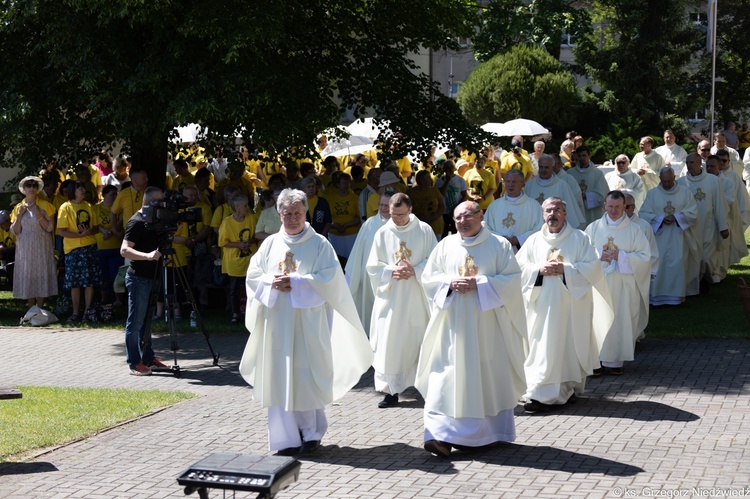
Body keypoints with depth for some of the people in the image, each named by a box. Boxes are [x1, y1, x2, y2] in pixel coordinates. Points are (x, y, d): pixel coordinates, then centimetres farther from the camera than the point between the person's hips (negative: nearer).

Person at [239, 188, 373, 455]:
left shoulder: (319, 244, 1)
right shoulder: (270, 244, 11)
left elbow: (329, 278, -9)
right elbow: (253, 275, 9)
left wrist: (295, 282, -16)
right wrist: (272, 282, -11)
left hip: (308, 321, -3)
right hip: (277, 321, 3)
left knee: (307, 377, -1)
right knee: (279, 377, 2)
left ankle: (311, 433, 13)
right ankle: (286, 437, 8)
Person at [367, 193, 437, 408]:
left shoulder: (424, 231, -1)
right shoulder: (383, 233, 3)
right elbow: (373, 266, 6)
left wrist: (414, 271, -16)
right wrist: (391, 271, -12)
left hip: (417, 298, -1)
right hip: (390, 297, 1)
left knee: (418, 340, 5)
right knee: (389, 344, -2)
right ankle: (391, 390, 4)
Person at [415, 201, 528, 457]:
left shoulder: (500, 245, 3)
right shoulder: (445, 246, 10)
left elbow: (512, 278, -5)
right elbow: (428, 277, 8)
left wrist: (479, 284, -16)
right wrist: (450, 283, -11)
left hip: (487, 323, -1)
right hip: (453, 323, 2)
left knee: (488, 376, 5)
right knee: (448, 376, -7)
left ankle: (491, 432, 20)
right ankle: (442, 436, -11)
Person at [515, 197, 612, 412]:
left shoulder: (579, 239, 3)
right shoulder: (533, 241, 11)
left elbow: (593, 266, -5)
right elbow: (519, 266, 6)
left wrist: (565, 269, -16)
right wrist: (540, 270, -11)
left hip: (571, 304, -3)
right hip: (542, 304, 3)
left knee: (568, 344, -4)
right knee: (544, 345, 0)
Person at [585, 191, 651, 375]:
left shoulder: (634, 230, 4)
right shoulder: (593, 228, 7)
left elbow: (645, 257, -1)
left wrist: (621, 256, -11)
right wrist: (599, 256, -12)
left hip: (624, 285, 0)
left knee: (621, 320, -1)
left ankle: (616, 360, 6)